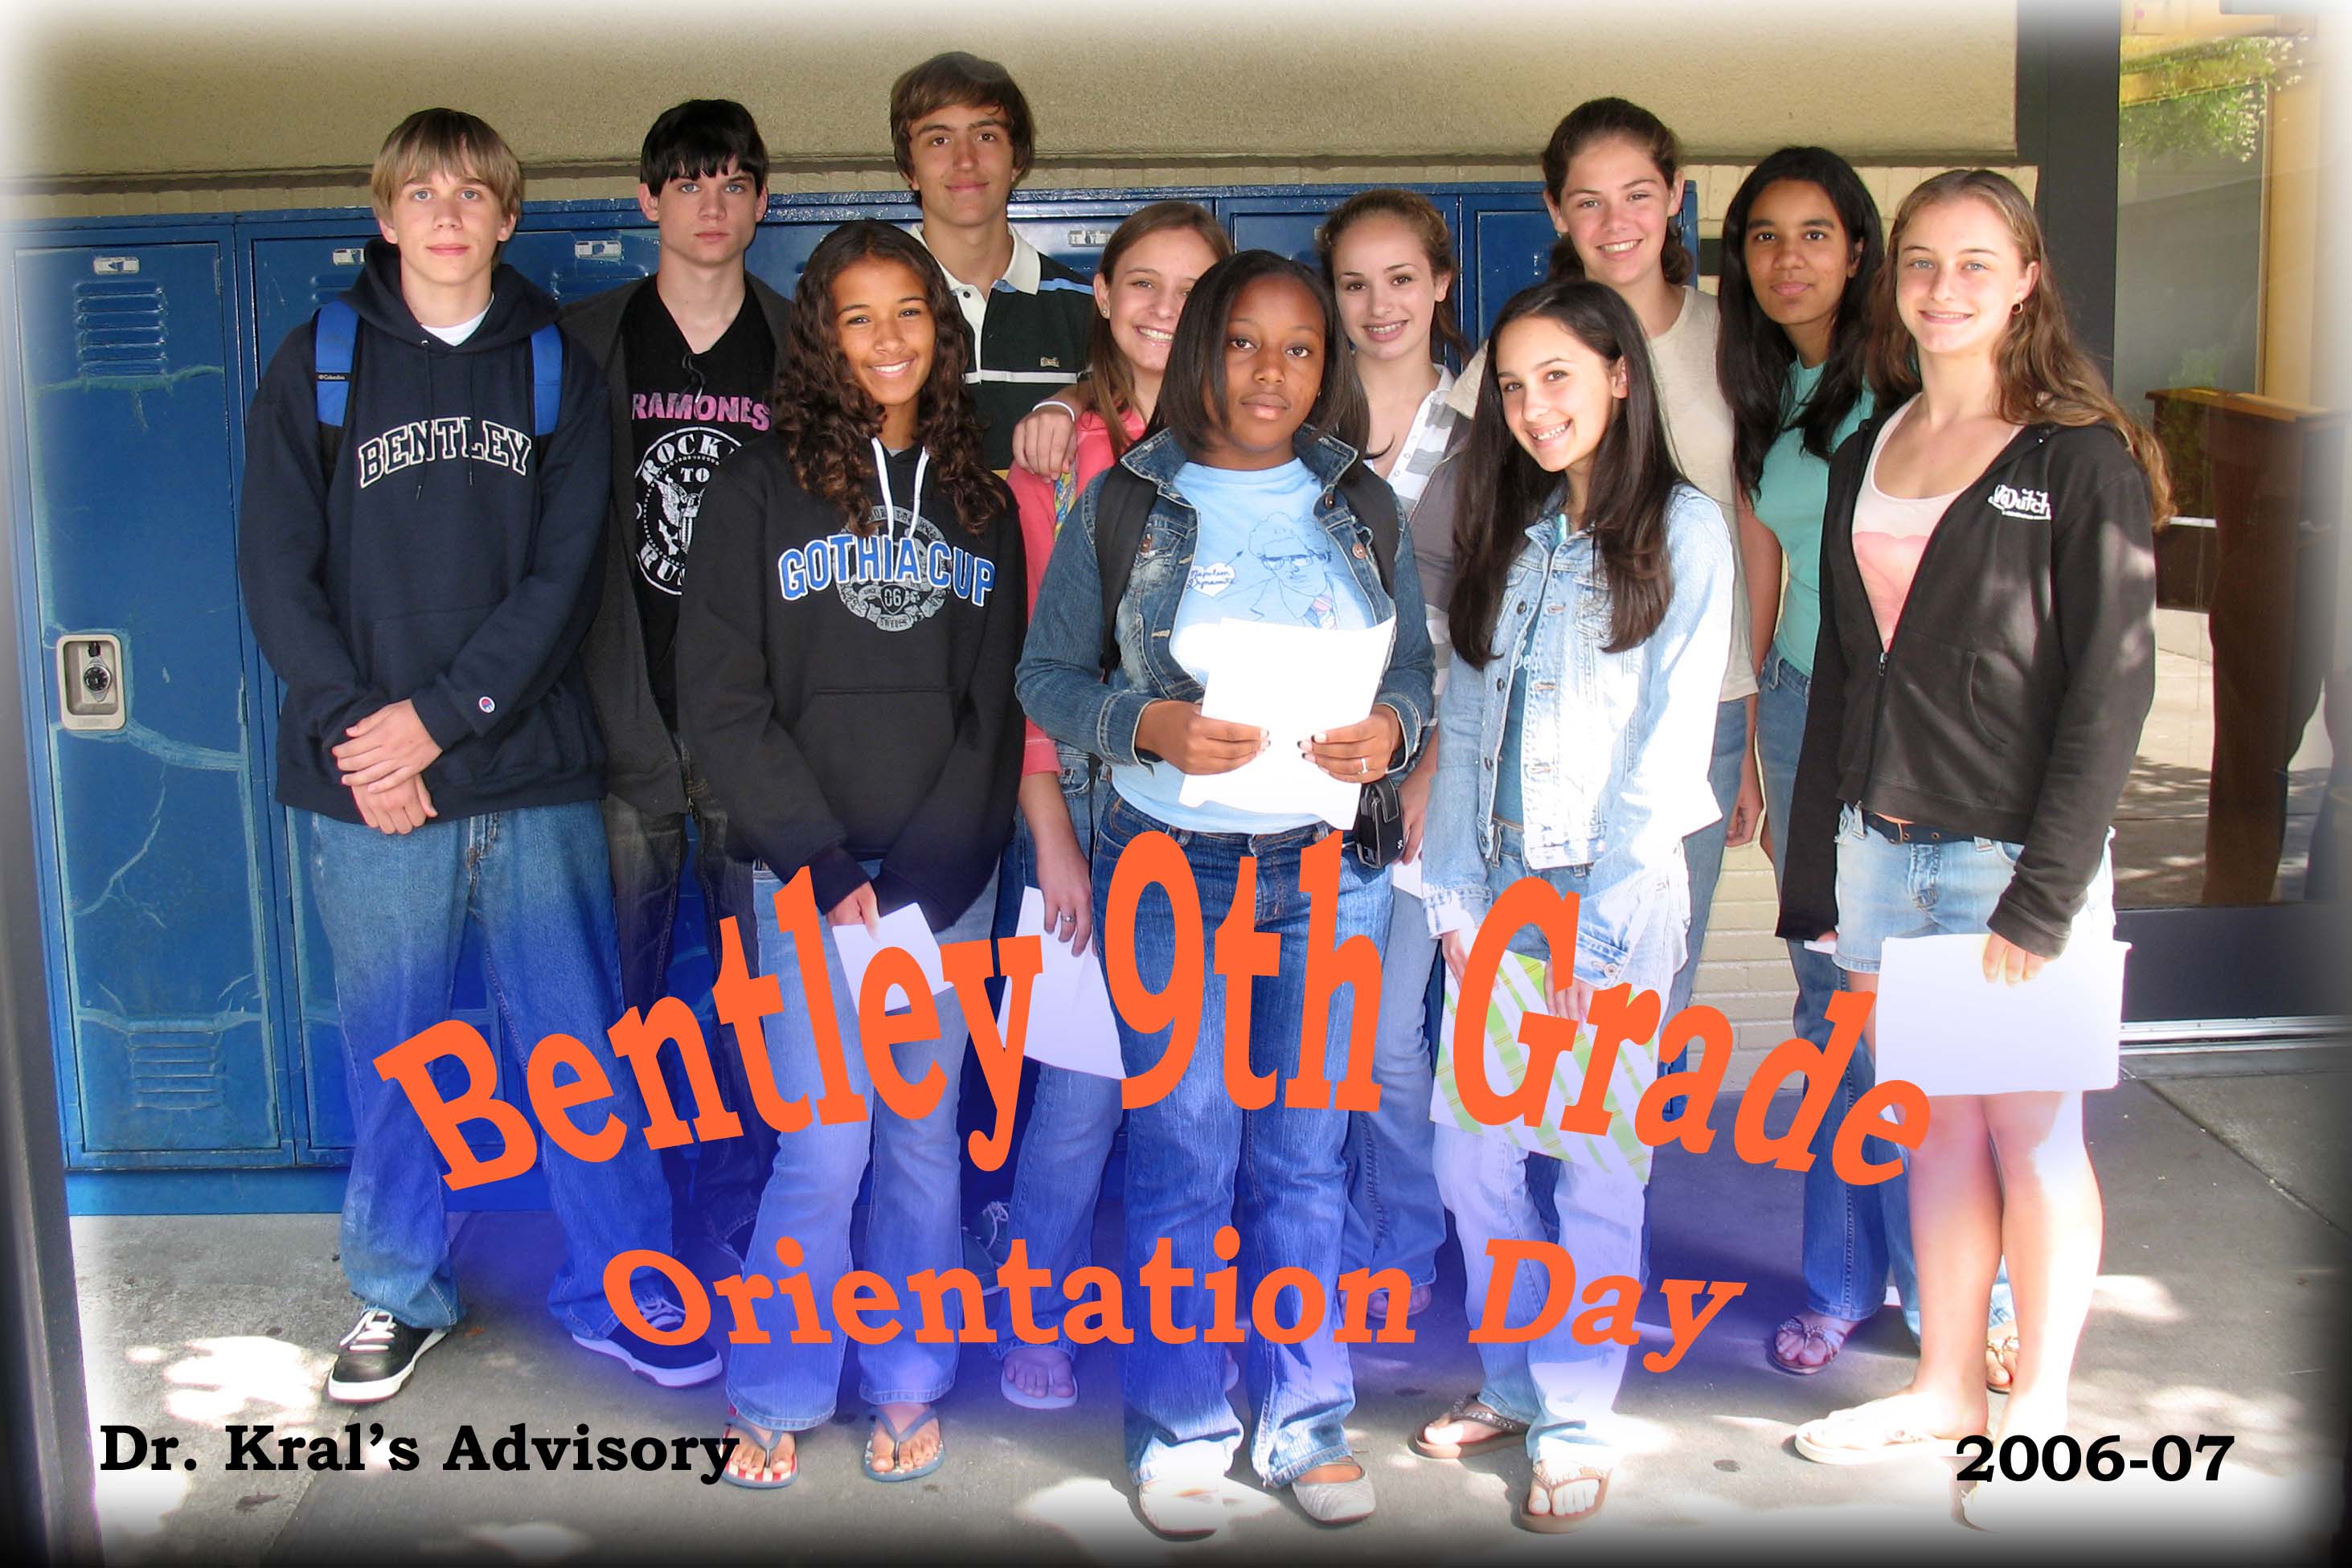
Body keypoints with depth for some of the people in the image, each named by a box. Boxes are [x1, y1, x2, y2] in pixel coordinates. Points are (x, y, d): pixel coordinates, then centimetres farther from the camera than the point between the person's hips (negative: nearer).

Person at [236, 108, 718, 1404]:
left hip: (532, 772, 0)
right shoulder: (316, 364, 8)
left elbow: (565, 576, 0)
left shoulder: (555, 368, 8)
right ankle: (401, 1292, 25)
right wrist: (357, 731, -10)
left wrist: (440, 716, -11)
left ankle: (617, 1289, 18)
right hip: (368, 785, 0)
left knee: (580, 1045, 3)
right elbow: (276, 570, 3)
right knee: (391, 1052, 8)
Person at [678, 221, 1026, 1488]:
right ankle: (774, 1404, 15)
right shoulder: (762, 488, 1)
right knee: (824, 1149, -4)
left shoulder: (980, 501, 12)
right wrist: (830, 866, -11)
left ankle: (906, 1387, 23)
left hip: (948, 885, 3)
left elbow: (996, 704, 8)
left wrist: (932, 869, -4)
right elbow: (721, 703, -4)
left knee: (925, 1146, 7)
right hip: (808, 879, -3)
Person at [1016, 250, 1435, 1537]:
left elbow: (1416, 664, 12)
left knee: (1305, 1156, 10)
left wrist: (1390, 728, -10)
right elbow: (1048, 674, 1)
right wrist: (1152, 726, -17)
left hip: (1329, 865, 2)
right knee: (1182, 1157, 2)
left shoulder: (1362, 506, 9)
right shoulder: (1122, 503, 1)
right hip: (1171, 866, -2)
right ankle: (1181, 1430, 19)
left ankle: (1305, 1421, 25)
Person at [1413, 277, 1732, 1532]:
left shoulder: (1683, 529, -4)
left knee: (1594, 1169, 1)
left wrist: (1595, 926, -11)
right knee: (1472, 1157, 7)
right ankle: (1514, 1383, 25)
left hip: (1616, 894, -5)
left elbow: (1671, 733, -8)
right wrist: (1457, 897, 1)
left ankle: (1577, 1422, 15)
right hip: (1496, 893, 5)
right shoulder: (1506, 535, 13)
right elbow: (1464, 721, 10)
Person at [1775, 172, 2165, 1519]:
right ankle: (1946, 1387, 27)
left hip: (2014, 851, -5)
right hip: (1882, 847, 5)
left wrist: (2045, 895, -16)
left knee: (2032, 1134, 5)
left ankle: (2037, 1412, 19)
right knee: (1935, 1128, 14)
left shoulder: (2081, 460, -6)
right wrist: (1815, 872, 9)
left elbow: (2112, 686, -11)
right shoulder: (1869, 454, 12)